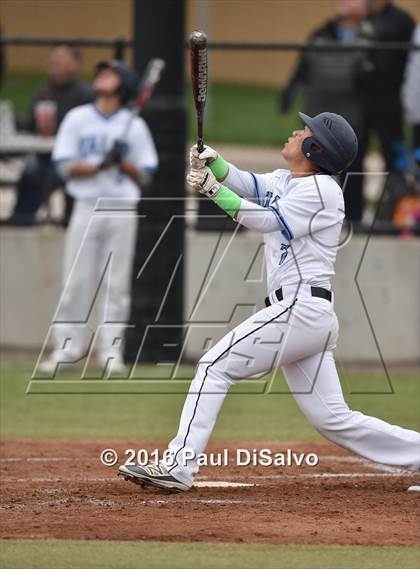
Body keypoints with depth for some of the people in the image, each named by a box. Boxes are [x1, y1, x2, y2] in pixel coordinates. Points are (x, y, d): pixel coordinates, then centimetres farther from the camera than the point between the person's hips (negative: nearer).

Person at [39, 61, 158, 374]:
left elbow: (145, 176, 4)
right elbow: (65, 166, -1)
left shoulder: (134, 125, 5)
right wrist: (99, 165, -16)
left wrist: (123, 163, -14)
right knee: (75, 281, -1)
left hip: (122, 211, 0)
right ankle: (66, 348, 4)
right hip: (87, 208, 0)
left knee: (117, 284, 1)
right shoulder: (77, 119, 6)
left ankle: (111, 351, 7)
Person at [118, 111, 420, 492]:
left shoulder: (322, 190, -9)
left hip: (300, 310, -10)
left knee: (215, 367, -10)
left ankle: (179, 466, -13)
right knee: (335, 421, 8)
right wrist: (213, 162, -9)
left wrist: (215, 191, -17)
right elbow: (246, 185, 8)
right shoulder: (285, 181, 19)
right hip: (312, 317, 10)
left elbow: (267, 220, -15)